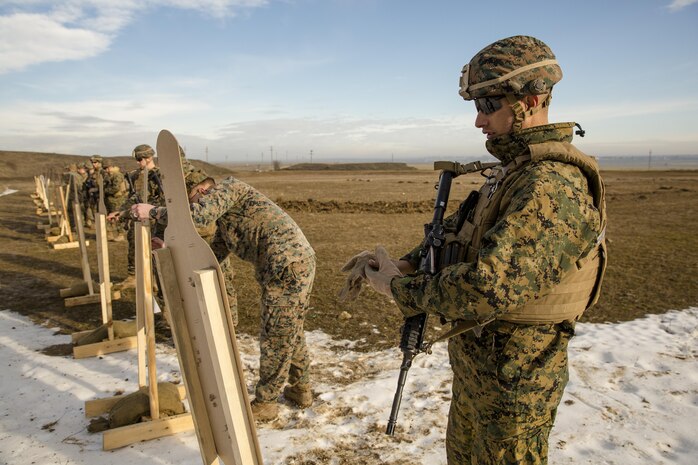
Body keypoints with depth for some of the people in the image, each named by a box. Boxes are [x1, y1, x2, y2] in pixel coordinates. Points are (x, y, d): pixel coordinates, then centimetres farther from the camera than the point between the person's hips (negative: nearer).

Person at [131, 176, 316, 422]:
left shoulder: (229, 186, -2)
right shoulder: (225, 218, 25)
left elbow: (198, 215, -19)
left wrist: (153, 211, -7)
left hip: (287, 265, -10)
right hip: (299, 262, 10)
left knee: (275, 338, 3)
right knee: (291, 332, 22)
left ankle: (265, 403, 17)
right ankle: (301, 389, 36)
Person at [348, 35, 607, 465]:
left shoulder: (554, 189, -28)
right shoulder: (514, 172, 5)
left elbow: (488, 289, -36)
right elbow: (462, 234, 12)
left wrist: (400, 287, -22)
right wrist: (407, 263, -4)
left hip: (512, 378, -9)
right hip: (474, 362, 9)